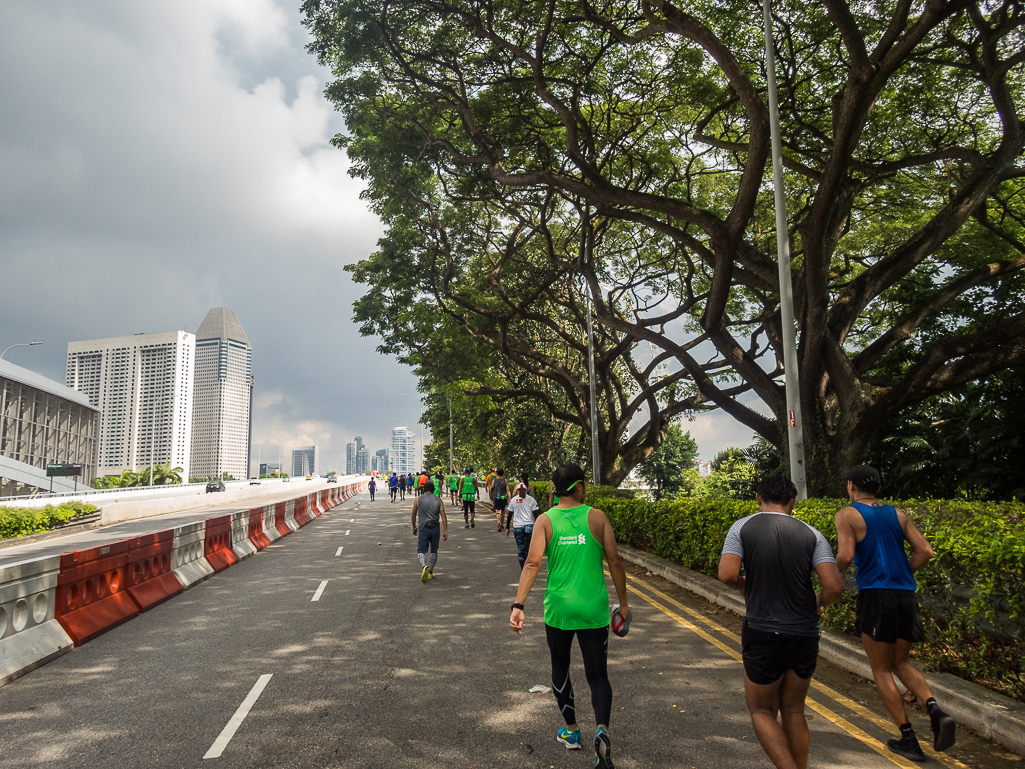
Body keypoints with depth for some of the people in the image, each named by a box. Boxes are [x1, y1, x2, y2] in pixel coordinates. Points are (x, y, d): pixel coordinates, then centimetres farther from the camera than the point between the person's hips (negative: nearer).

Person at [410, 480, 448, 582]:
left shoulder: (417, 499, 2)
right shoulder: (438, 500, 5)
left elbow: (413, 516, 7)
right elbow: (443, 516, -1)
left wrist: (414, 528, 21)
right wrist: (445, 531, 0)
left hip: (423, 528, -2)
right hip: (435, 528, 2)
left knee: (421, 551, 0)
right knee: (434, 551, 18)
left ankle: (424, 566, -27)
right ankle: (430, 572, 19)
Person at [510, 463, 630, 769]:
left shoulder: (545, 521, -4)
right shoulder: (597, 517, -4)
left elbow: (532, 563, -14)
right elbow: (615, 563, -3)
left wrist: (518, 605, -17)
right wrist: (623, 603, 9)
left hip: (558, 609, 1)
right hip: (594, 611, 0)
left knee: (560, 669, 22)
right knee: (598, 675, 9)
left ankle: (571, 731, 35)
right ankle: (602, 729, -14)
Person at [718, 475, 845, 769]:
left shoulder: (742, 528, -5)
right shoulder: (811, 534, 0)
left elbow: (726, 574, -17)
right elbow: (834, 586, -10)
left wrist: (742, 585, 5)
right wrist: (819, 602, 11)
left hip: (763, 633, -3)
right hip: (805, 634, 3)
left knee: (762, 712, 12)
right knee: (793, 711, 20)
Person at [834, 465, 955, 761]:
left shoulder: (848, 515, -4)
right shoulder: (898, 514, 11)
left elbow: (845, 556, -15)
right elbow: (925, 551, 5)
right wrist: (900, 575, 16)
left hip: (875, 596, -5)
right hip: (906, 596, 5)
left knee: (881, 670, 9)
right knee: (900, 663, 21)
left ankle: (908, 739, 9)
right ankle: (935, 711, -2)